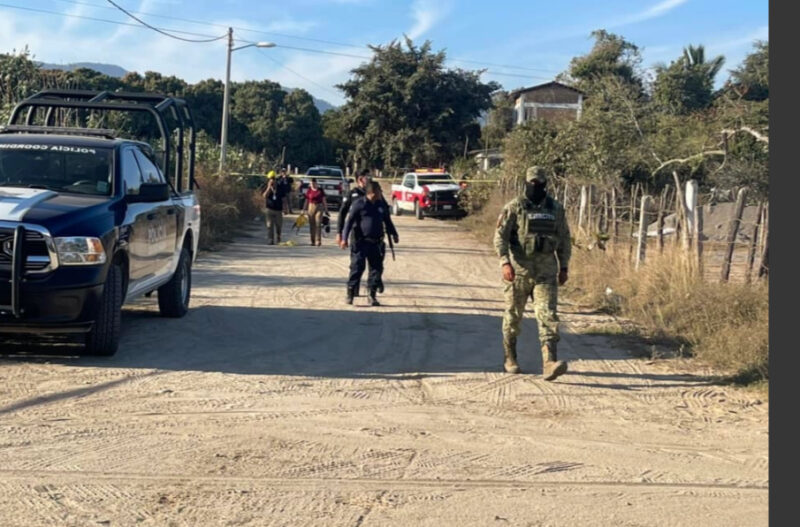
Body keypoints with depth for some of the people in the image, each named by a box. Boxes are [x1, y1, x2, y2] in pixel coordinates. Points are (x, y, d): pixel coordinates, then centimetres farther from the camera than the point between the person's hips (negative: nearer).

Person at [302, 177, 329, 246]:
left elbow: (324, 200, 8)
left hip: (319, 207, -2)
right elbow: (306, 201, 9)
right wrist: (304, 209, 8)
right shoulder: (309, 191, 4)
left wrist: (326, 209, 6)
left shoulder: (320, 190, 3)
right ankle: (313, 241, 14)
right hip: (311, 207, 2)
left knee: (318, 224, -11)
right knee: (312, 225, 5)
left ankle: (318, 241, -13)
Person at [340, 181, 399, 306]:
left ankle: (372, 295, 11)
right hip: (361, 242, -5)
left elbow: (387, 221, 23)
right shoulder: (359, 204, -7)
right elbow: (349, 221, -8)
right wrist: (344, 238, -13)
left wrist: (394, 234, 24)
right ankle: (350, 293, 6)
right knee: (357, 267, -6)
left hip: (376, 243, 5)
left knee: (377, 268, 3)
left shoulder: (382, 205, 9)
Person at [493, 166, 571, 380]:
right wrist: (505, 262, -20)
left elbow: (564, 239, 15)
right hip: (518, 268, -2)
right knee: (513, 315, 9)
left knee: (547, 315, -10)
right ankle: (510, 358, 26)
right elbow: (500, 236, -8)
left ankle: (550, 364, -20)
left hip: (546, 270, 2)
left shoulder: (556, 209, 8)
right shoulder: (514, 207, -3)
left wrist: (564, 267, 12)